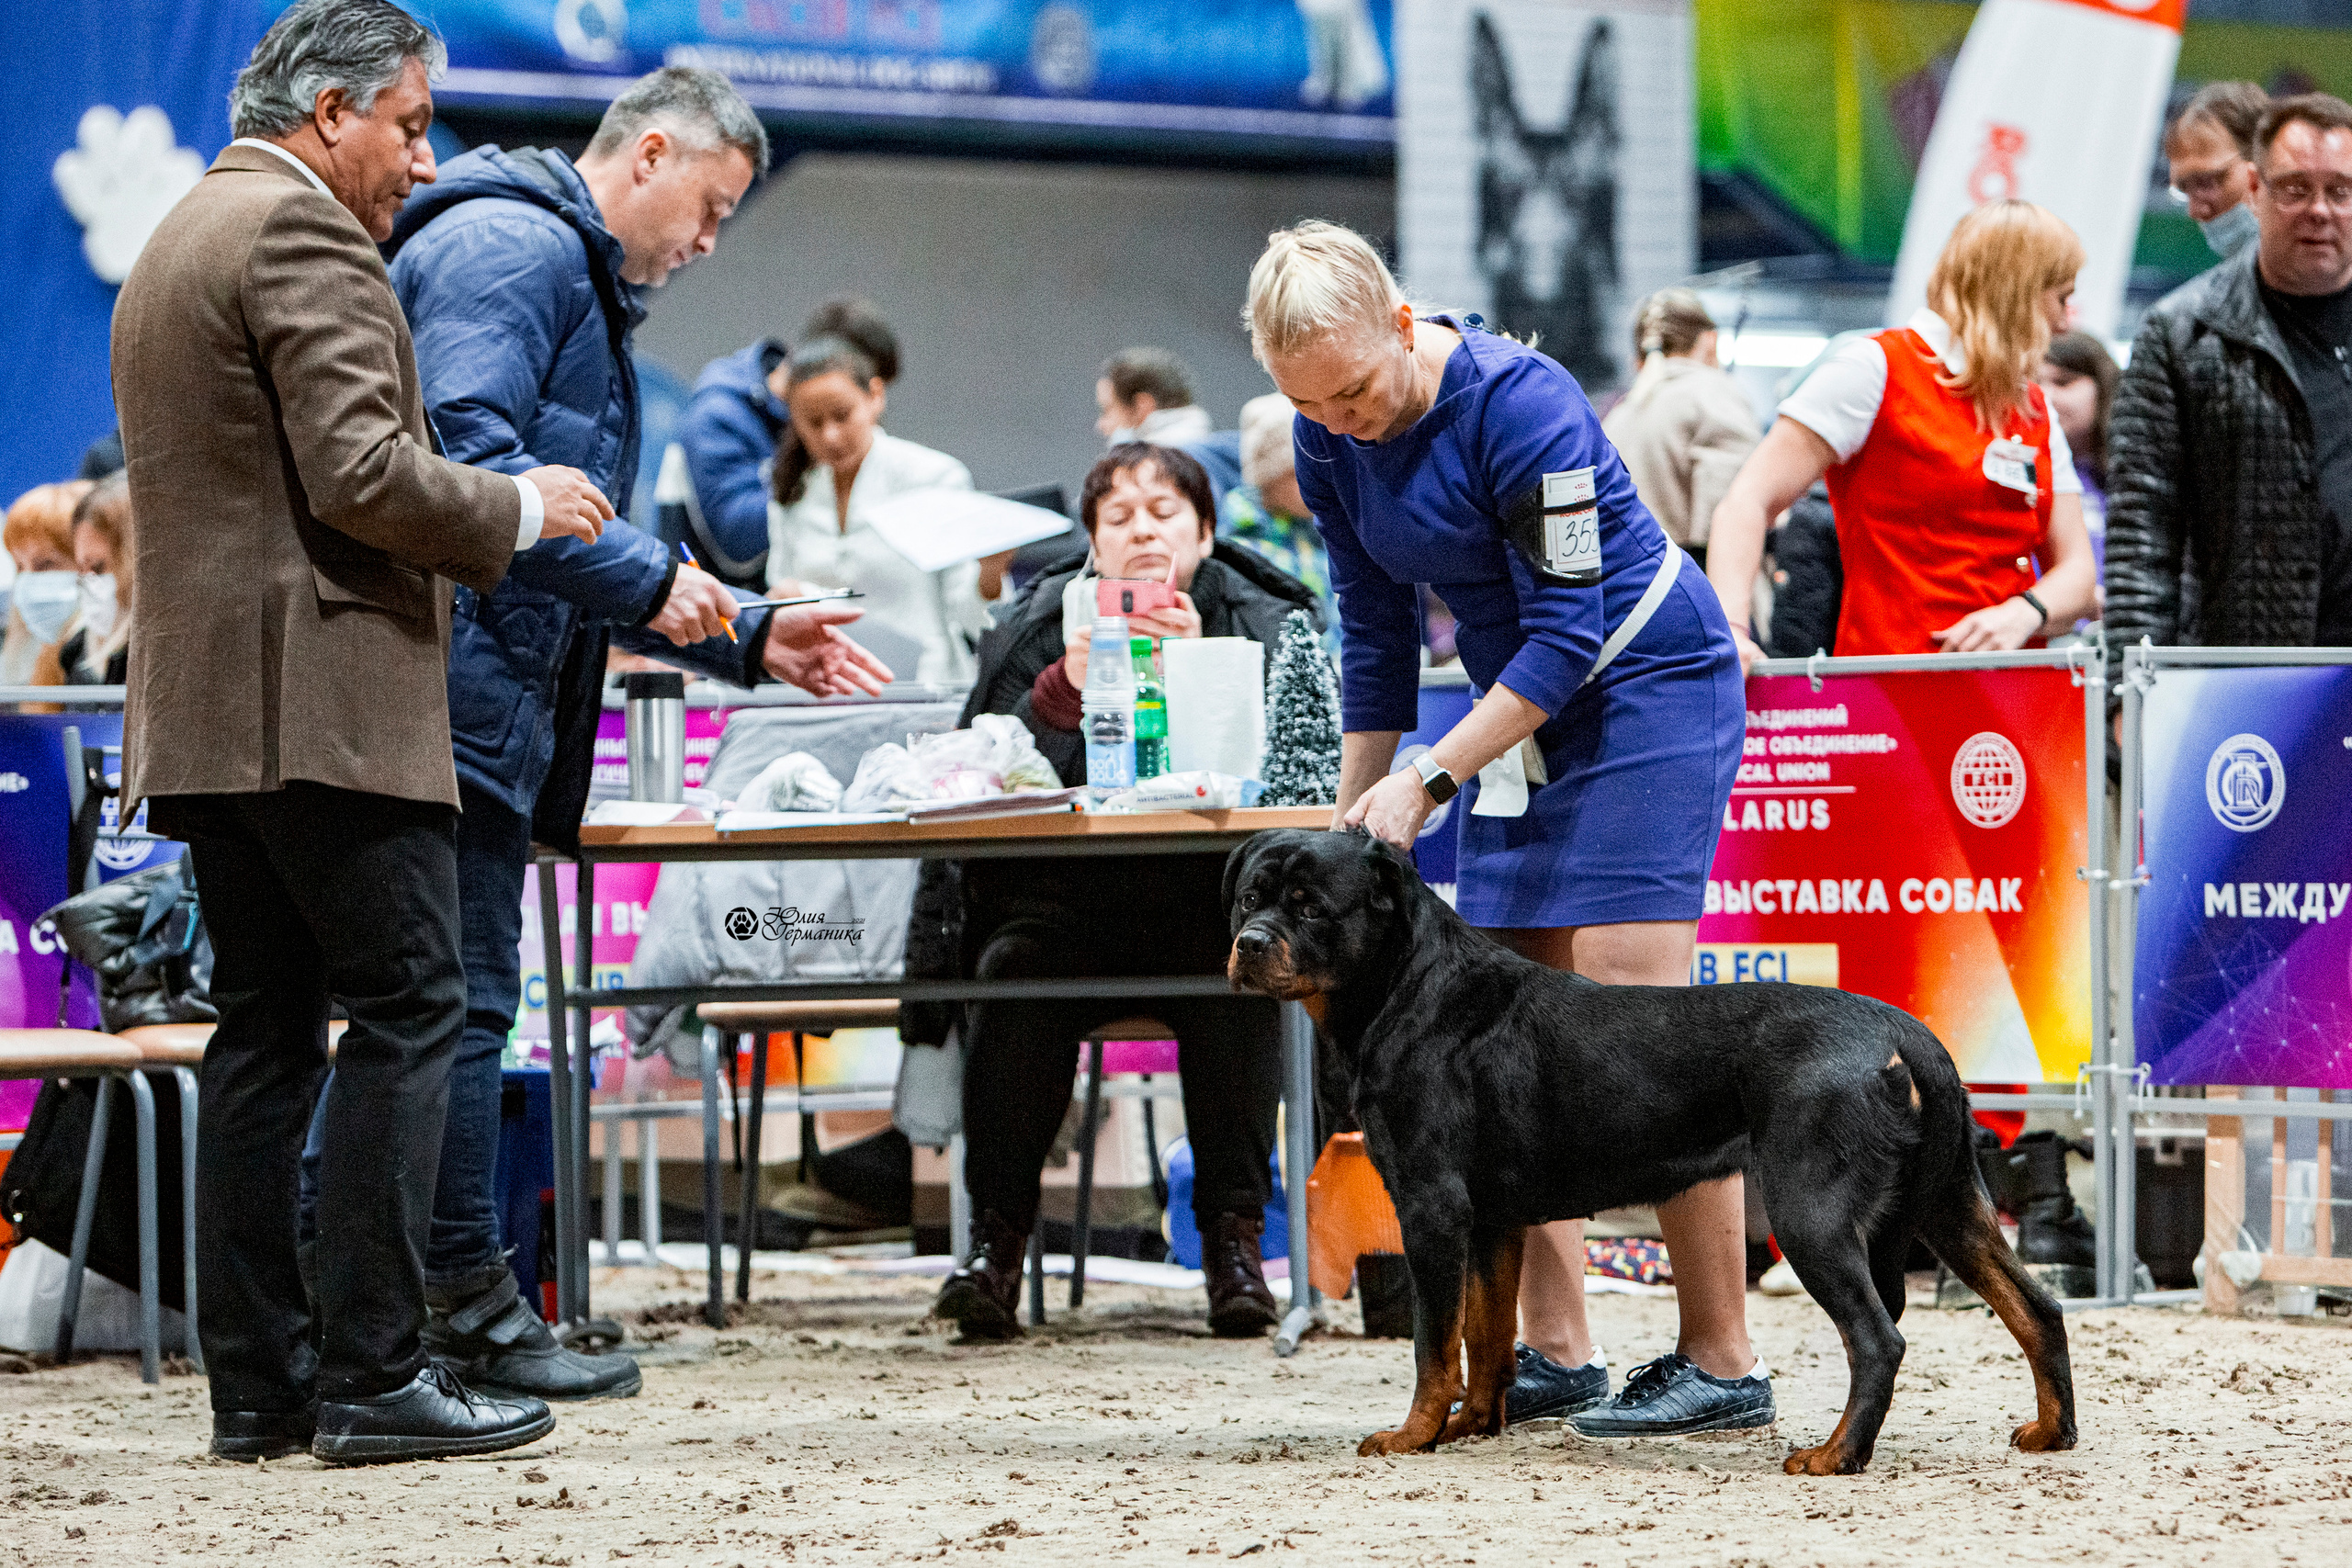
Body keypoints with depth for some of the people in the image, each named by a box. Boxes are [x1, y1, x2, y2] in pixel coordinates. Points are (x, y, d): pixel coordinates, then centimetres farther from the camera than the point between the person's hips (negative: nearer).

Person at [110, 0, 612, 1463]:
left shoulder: (178, 241, 23)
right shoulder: (300, 232, -10)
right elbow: (361, 471, -19)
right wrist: (519, 509, -5)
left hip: (203, 710, 10)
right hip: (320, 696, -10)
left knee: (269, 1028, 10)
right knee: (412, 1009, -8)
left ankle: (259, 1381, 8)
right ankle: (374, 1372, -11)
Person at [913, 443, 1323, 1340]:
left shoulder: (1268, 625, 5)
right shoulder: (1041, 626, 8)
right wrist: (1063, 690, -17)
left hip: (1209, 903, -1)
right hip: (1066, 901, 1)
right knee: (1014, 967, -30)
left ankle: (1234, 1238, -26)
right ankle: (995, 1239, -27)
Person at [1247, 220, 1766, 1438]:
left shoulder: (1520, 404, -25)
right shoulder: (1329, 439, -2)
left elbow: (1569, 632, -22)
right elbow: (1374, 638, 9)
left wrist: (1428, 782, -24)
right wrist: (1353, 823, 8)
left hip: (1647, 685, -8)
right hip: (1522, 705, 8)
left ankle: (1723, 1363, -13)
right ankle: (1555, 1353, 7)